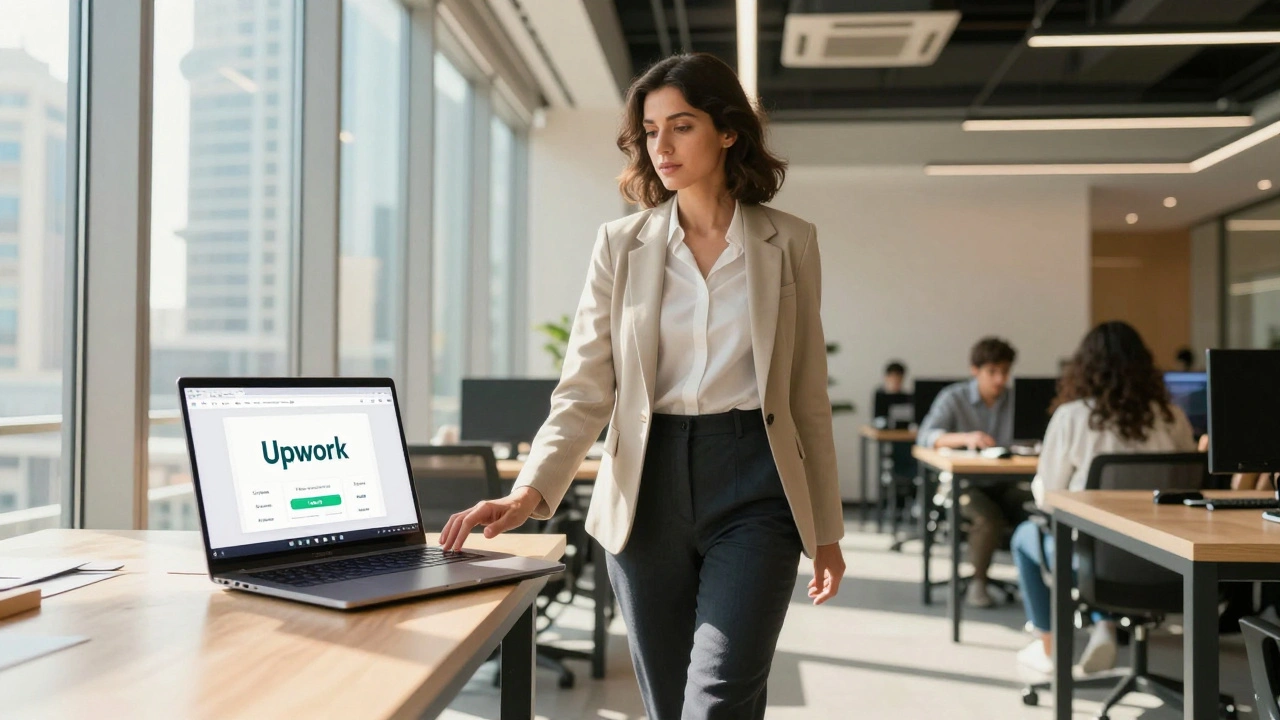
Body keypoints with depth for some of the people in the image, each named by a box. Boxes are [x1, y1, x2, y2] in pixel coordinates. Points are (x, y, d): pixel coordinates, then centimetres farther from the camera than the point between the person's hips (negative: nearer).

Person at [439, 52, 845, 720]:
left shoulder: (790, 242, 3)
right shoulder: (620, 245, 3)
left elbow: (808, 393, 7)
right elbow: (584, 390, -1)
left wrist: (826, 528, 9)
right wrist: (531, 491, -17)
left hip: (752, 489, -1)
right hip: (648, 488, 2)